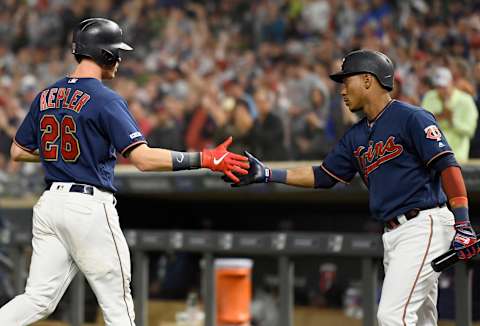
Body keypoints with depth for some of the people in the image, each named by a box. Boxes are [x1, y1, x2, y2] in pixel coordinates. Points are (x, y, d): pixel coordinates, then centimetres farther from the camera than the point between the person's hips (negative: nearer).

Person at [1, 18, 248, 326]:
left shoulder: (45, 97, 10)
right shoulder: (106, 100, -11)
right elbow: (143, 158, -20)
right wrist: (205, 159, -18)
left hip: (49, 204, 6)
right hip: (90, 208, -6)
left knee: (39, 299, 6)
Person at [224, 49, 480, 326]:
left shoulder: (412, 118, -8)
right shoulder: (356, 137, 17)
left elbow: (448, 166, -14)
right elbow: (323, 176, 21)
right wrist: (267, 174, 13)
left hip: (423, 226, -8)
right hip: (393, 235, 8)